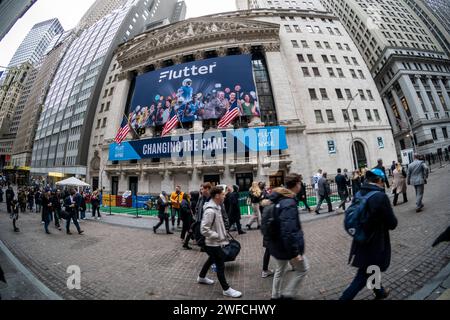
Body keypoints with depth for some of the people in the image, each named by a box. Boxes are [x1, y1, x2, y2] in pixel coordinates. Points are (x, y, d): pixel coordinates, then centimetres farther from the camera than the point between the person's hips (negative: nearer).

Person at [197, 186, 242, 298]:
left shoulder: (216, 207, 1)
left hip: (216, 242, 9)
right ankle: (226, 289, 26)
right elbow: (204, 230, -28)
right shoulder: (210, 210, -30)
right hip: (213, 243, -9)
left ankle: (201, 277, 49)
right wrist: (218, 236, -22)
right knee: (220, 265, 7)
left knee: (212, 259, 28)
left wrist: (222, 234, 8)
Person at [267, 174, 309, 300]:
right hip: (288, 246, -8)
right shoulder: (289, 203, -28)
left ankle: (276, 295, 43)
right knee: (303, 269, 19)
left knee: (280, 270, 27)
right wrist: (294, 252, -22)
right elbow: (288, 231, -31)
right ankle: (287, 294, 26)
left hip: (276, 245, 8)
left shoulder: (278, 199, 0)